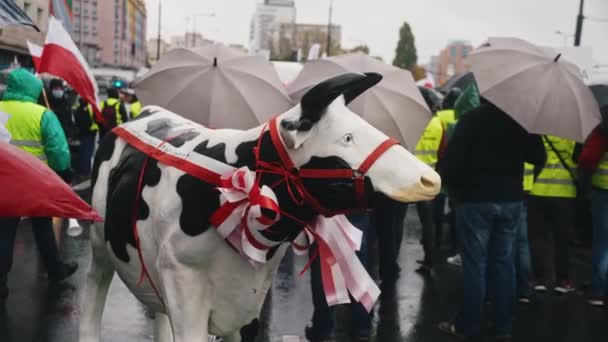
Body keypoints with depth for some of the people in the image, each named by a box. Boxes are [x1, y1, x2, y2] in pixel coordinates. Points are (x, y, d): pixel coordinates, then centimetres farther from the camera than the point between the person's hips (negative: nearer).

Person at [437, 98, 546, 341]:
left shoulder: (471, 118, -12)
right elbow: (538, 158, 8)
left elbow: (452, 160, -16)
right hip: (512, 199, 4)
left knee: (474, 263, 2)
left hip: (475, 200, -4)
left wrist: (451, 185, 2)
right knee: (504, 261, 10)